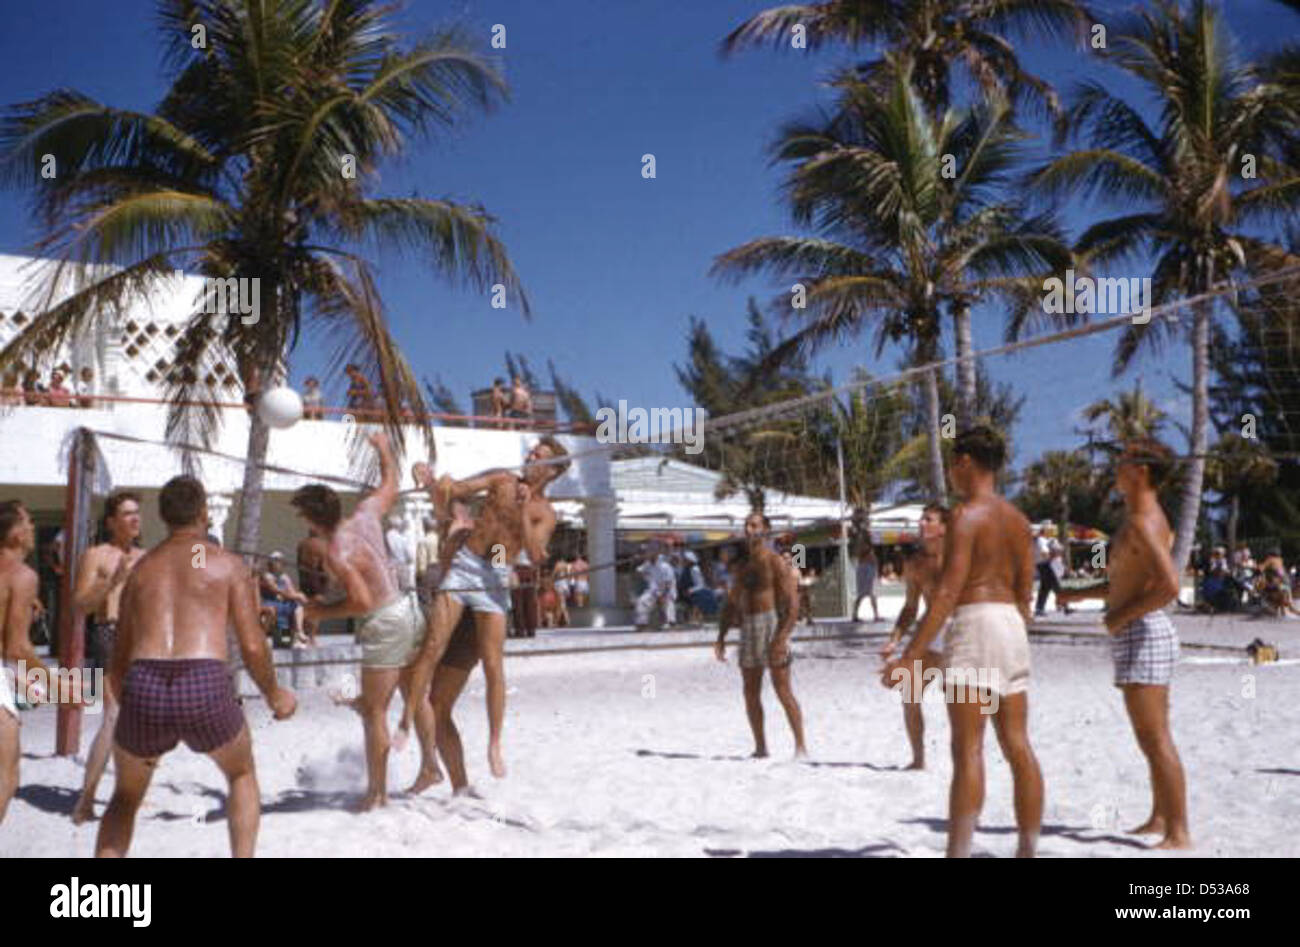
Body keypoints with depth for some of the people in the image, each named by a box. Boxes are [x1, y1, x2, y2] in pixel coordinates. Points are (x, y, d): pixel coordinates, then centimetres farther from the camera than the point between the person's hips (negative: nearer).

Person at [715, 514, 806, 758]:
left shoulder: (775, 562, -6)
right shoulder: (742, 564, 15)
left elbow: (792, 603, -13)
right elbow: (732, 603, 21)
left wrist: (782, 637, -23)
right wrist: (721, 635, 13)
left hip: (772, 624, -7)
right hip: (747, 628, 7)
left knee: (783, 691, -9)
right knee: (751, 694, 9)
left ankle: (801, 747, -6)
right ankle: (760, 747, 18)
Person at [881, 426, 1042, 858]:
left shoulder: (966, 515, -11)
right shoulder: (1017, 518, 14)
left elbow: (947, 592, -19)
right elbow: (1025, 592, 16)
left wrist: (910, 657, -20)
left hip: (974, 623, -8)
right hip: (1013, 626, 8)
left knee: (967, 750, -9)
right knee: (1018, 746, 9)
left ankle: (958, 852, -10)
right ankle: (1028, 850, 14)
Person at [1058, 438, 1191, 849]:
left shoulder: (1143, 522, -16)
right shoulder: (1142, 518, 16)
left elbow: (1169, 585, -27)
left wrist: (1122, 615, -18)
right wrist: (1083, 594, 22)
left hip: (1142, 633, -11)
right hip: (1139, 634, 11)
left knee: (1155, 740, -10)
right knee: (1155, 738, 18)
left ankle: (1178, 834, -8)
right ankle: (1160, 820, 29)